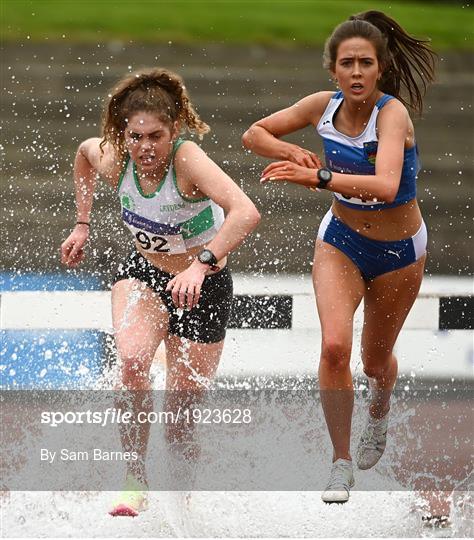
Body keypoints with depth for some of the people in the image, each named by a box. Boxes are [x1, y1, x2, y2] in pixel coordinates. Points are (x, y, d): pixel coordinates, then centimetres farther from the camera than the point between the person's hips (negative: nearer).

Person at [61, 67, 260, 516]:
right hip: (143, 274, 3)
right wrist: (82, 225, 15)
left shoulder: (187, 159, -31)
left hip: (202, 288, -3)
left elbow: (246, 212, -46)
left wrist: (202, 263, -57)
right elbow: (84, 151, 12)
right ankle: (135, 479, -19)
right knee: (133, 360, -30)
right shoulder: (112, 161, -16)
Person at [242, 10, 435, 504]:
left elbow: (385, 186, -45)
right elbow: (254, 134, 0)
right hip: (340, 241, 2)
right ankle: (341, 464, -9)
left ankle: (378, 413, 54)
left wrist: (318, 177, -51)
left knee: (375, 359, 16)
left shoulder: (392, 113, -28)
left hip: (398, 251, -2)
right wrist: (294, 152, -19)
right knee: (334, 346, -21)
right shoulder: (323, 107, -13)